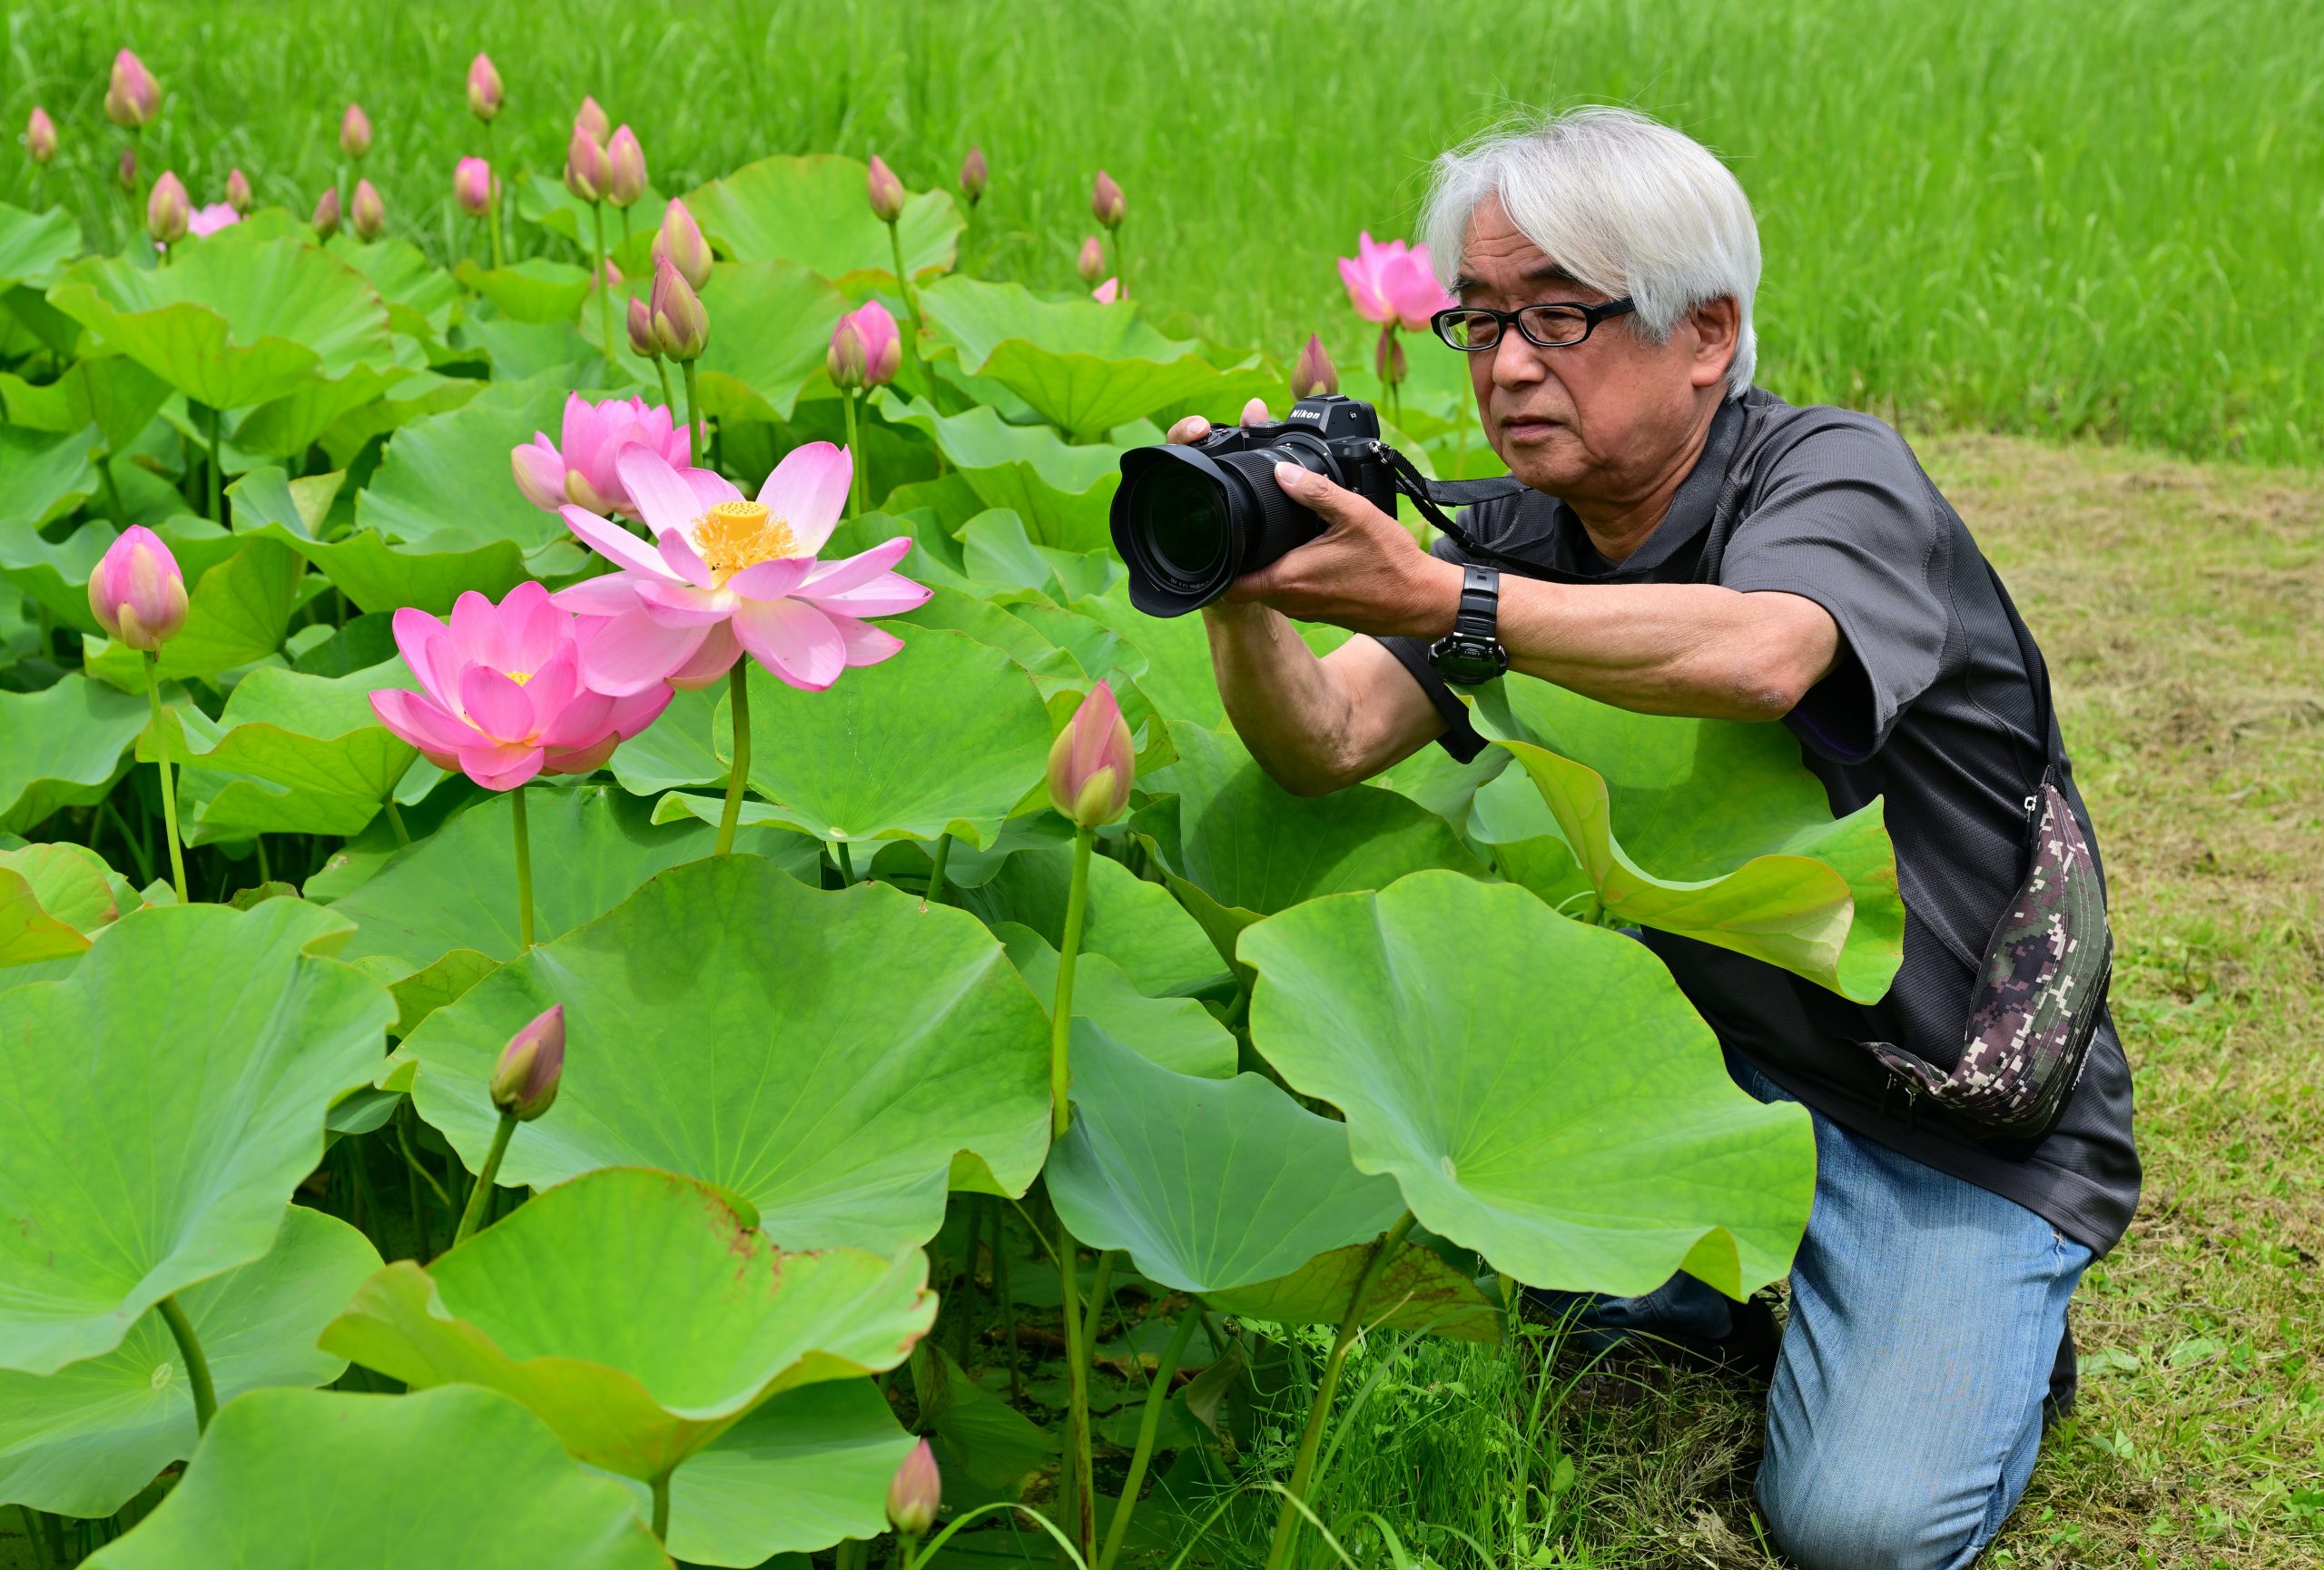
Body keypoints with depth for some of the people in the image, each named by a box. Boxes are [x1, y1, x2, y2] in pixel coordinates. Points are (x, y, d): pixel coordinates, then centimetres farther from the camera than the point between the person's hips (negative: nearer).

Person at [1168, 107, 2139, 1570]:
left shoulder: (1838, 476, -20)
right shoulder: (1525, 534, -3)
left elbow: (1756, 657, -44)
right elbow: (1328, 745, -15)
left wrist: (1436, 599, -54)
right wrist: (1244, 597, -36)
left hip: (1963, 1104, -5)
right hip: (1707, 1046, 6)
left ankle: (1999, 1315, 15)